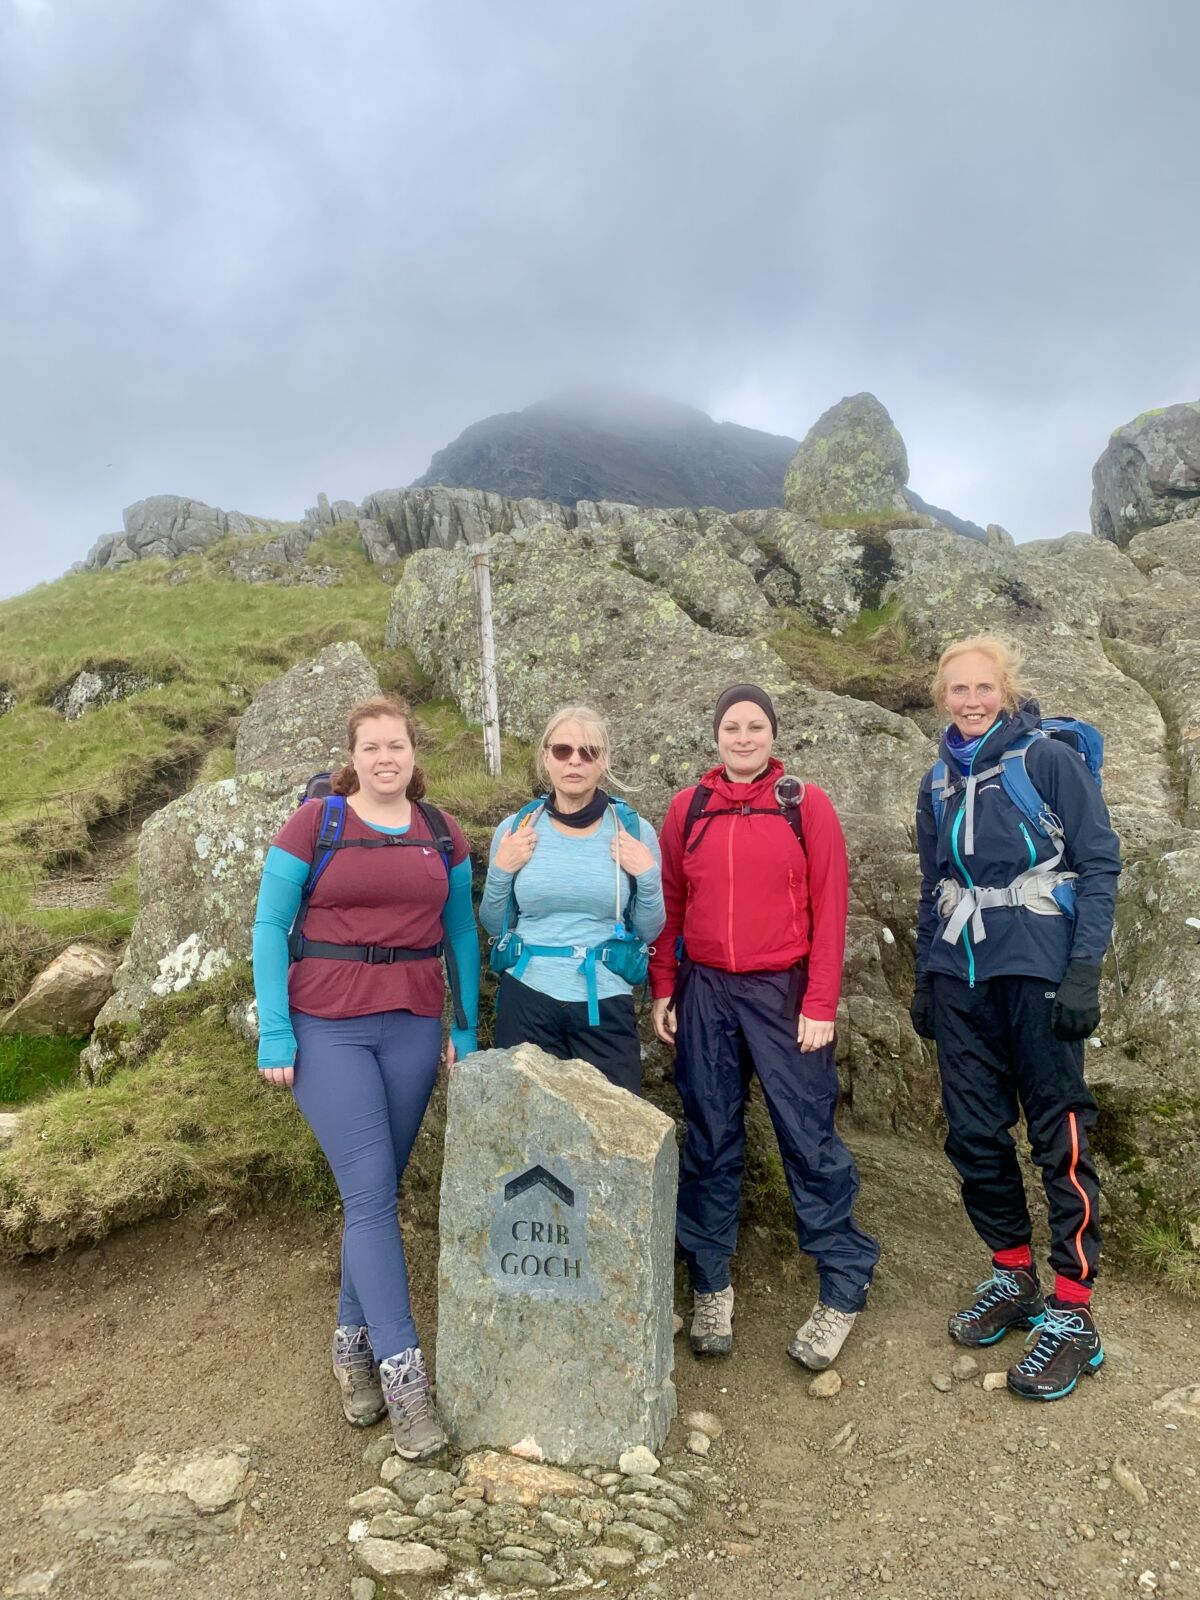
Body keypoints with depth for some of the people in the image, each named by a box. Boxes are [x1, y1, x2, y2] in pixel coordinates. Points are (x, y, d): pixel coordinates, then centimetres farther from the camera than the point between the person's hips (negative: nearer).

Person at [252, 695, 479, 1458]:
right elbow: (270, 926, -2)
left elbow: (461, 932, 11)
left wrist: (466, 1027, 8)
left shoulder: (442, 833, 6)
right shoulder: (313, 823, -3)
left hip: (412, 1028, 3)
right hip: (327, 1029, -3)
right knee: (371, 1193, -7)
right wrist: (274, 1030, -8)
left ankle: (354, 1341, 28)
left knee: (377, 1190, 9)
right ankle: (403, 1371, 1)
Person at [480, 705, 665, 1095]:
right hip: (527, 1000, 1)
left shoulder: (634, 830, -3)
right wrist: (501, 872, -8)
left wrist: (648, 876, -12)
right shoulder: (516, 828, -1)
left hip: (605, 1003, 0)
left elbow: (649, 932, 3)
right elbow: (495, 927, 7)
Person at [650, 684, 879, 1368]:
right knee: (710, 1139, 10)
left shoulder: (806, 804, -1)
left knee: (809, 1136, 2)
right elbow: (670, 904, 9)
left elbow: (829, 906, -4)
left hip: (786, 991, -2)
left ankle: (844, 1289, 18)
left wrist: (821, 1004, -9)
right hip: (706, 991, 3)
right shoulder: (688, 808, 6)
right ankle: (711, 1285, 25)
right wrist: (664, 990, 5)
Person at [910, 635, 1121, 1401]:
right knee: (975, 1133, 9)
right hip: (961, 980, 5)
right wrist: (925, 979, 16)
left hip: (1037, 974, -5)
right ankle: (1014, 1277, 28)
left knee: (1061, 1136, -1)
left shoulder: (1049, 760, -4)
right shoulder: (939, 785, 12)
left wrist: (1085, 969, -14)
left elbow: (1100, 863, -6)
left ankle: (1073, 1312, 12)